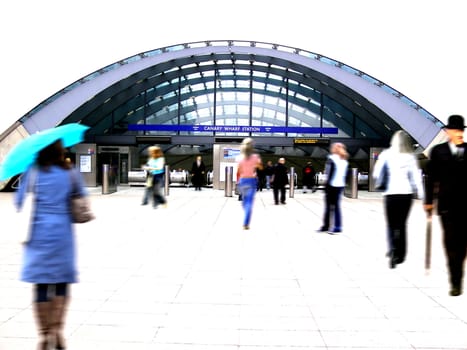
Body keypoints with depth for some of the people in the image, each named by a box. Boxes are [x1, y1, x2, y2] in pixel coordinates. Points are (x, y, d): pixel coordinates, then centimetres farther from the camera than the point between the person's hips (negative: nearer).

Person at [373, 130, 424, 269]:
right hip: (407, 192, 2)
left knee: (391, 225, 3)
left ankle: (393, 250, -20)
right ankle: (400, 254, 16)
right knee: (402, 224, 13)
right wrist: (421, 194, 3)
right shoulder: (410, 156, 3)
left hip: (391, 192, -2)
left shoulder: (386, 154, 0)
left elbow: (376, 173, -1)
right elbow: (416, 175, 0)